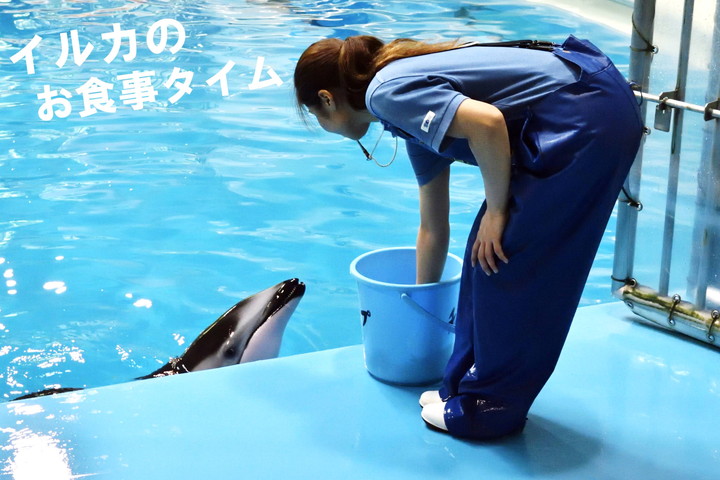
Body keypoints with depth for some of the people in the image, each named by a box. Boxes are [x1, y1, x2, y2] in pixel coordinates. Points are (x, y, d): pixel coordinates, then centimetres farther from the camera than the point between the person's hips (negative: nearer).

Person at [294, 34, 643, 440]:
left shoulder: (386, 90, -7)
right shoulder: (417, 113, 21)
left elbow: (486, 122, -24)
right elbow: (434, 226, 29)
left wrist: (497, 208, -11)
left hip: (586, 120, -10)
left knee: (502, 263, -1)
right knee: (487, 252, 14)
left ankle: (491, 407, 13)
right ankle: (472, 385, 26)